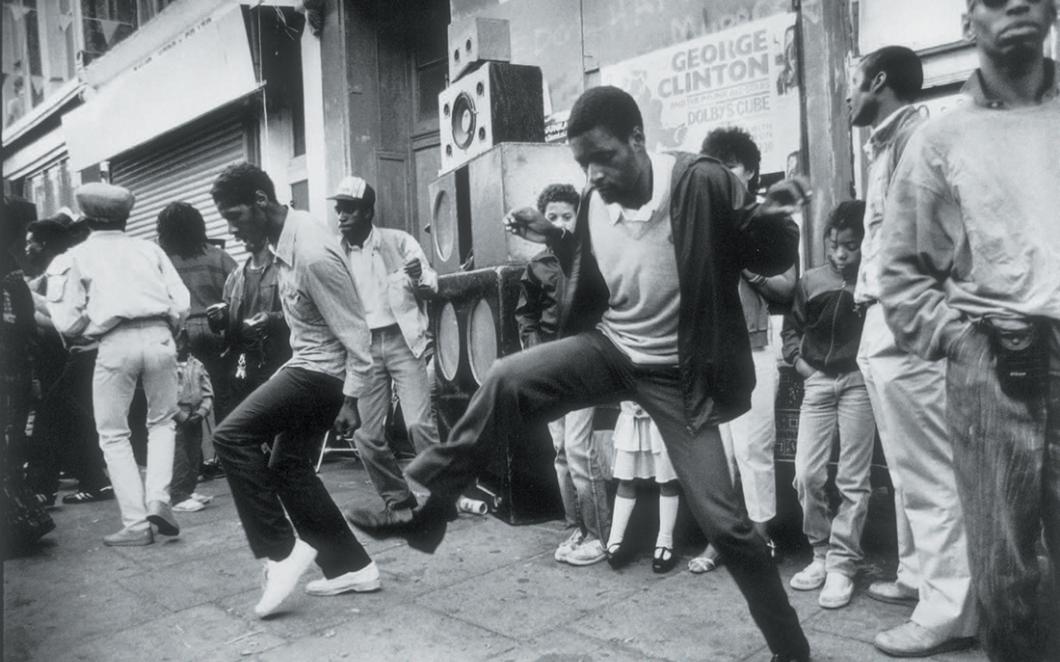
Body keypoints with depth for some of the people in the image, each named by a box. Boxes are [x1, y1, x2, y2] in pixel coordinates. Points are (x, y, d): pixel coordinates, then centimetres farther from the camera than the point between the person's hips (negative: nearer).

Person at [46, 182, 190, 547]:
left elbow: (68, 322, 4)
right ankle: (157, 499, 3)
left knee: (113, 435, 11)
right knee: (162, 420, 21)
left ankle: (136, 524, 7)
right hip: (159, 338, 2)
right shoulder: (149, 248, 16)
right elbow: (182, 304, 7)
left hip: (116, 344, -2)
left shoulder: (76, 256, 11)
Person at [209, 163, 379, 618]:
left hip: (321, 370, -10)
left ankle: (282, 550, -3)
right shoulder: (285, 241, 5)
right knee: (288, 468, 14)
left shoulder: (311, 253, -24)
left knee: (232, 436, -15)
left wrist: (351, 398, -19)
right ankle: (352, 566, 24)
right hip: (307, 364, 10)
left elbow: (352, 329, -21)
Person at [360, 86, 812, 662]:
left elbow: (769, 262, -10)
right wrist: (555, 240, 1)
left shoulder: (703, 183, -19)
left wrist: (773, 220, -30)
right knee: (505, 381, -19)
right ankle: (426, 502, -2)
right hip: (610, 348, 4)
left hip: (677, 374, -4)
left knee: (723, 521, -1)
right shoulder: (593, 203, -4)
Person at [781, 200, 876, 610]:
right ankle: (821, 552, 19)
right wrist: (797, 360, 5)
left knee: (853, 479, 1)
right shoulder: (810, 282, 6)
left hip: (859, 380, -3)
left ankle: (842, 564, 11)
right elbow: (792, 325, 18)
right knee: (806, 474, 0)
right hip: (818, 381, 3)